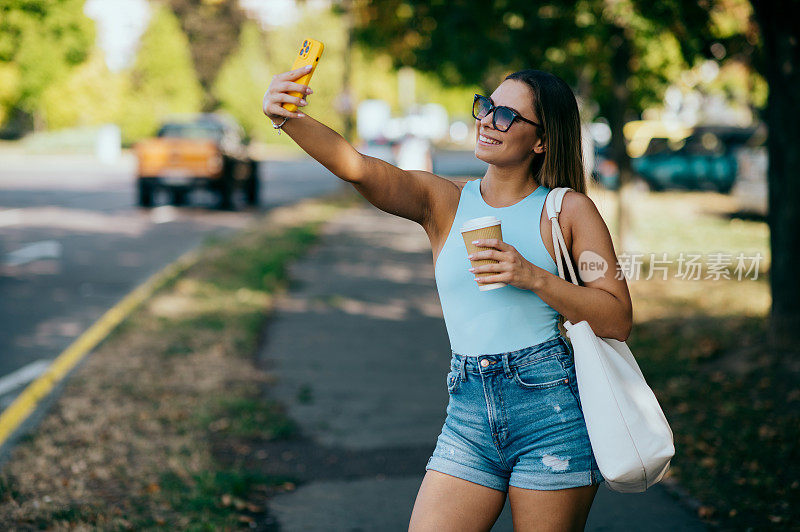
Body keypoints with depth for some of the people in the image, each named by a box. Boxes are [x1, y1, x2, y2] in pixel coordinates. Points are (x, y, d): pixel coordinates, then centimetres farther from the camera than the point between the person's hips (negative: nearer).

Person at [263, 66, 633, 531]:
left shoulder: (569, 209, 1)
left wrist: (533, 276, -15)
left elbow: (619, 320, -3)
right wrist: (288, 118, -27)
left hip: (553, 410, -2)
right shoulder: (443, 201, 8)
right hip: (470, 419, 3)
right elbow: (356, 166, -10)